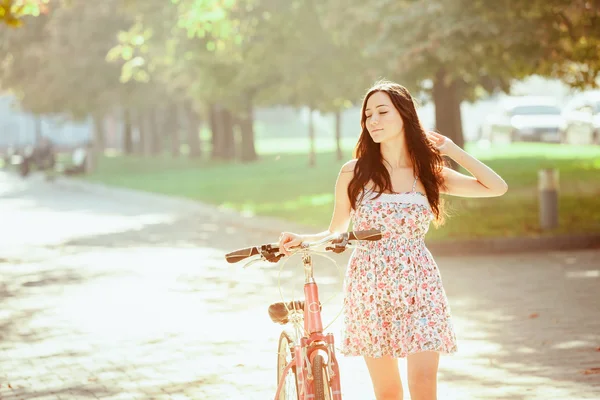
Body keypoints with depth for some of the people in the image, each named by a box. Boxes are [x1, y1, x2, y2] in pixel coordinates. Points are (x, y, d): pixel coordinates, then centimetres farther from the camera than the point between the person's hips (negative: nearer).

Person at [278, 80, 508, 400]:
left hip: (419, 288, 0)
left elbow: (497, 187, 2)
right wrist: (302, 240, -9)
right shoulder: (355, 172, 3)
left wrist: (451, 150, 5)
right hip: (370, 288, 0)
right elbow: (335, 233, 11)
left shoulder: (429, 173, 6)